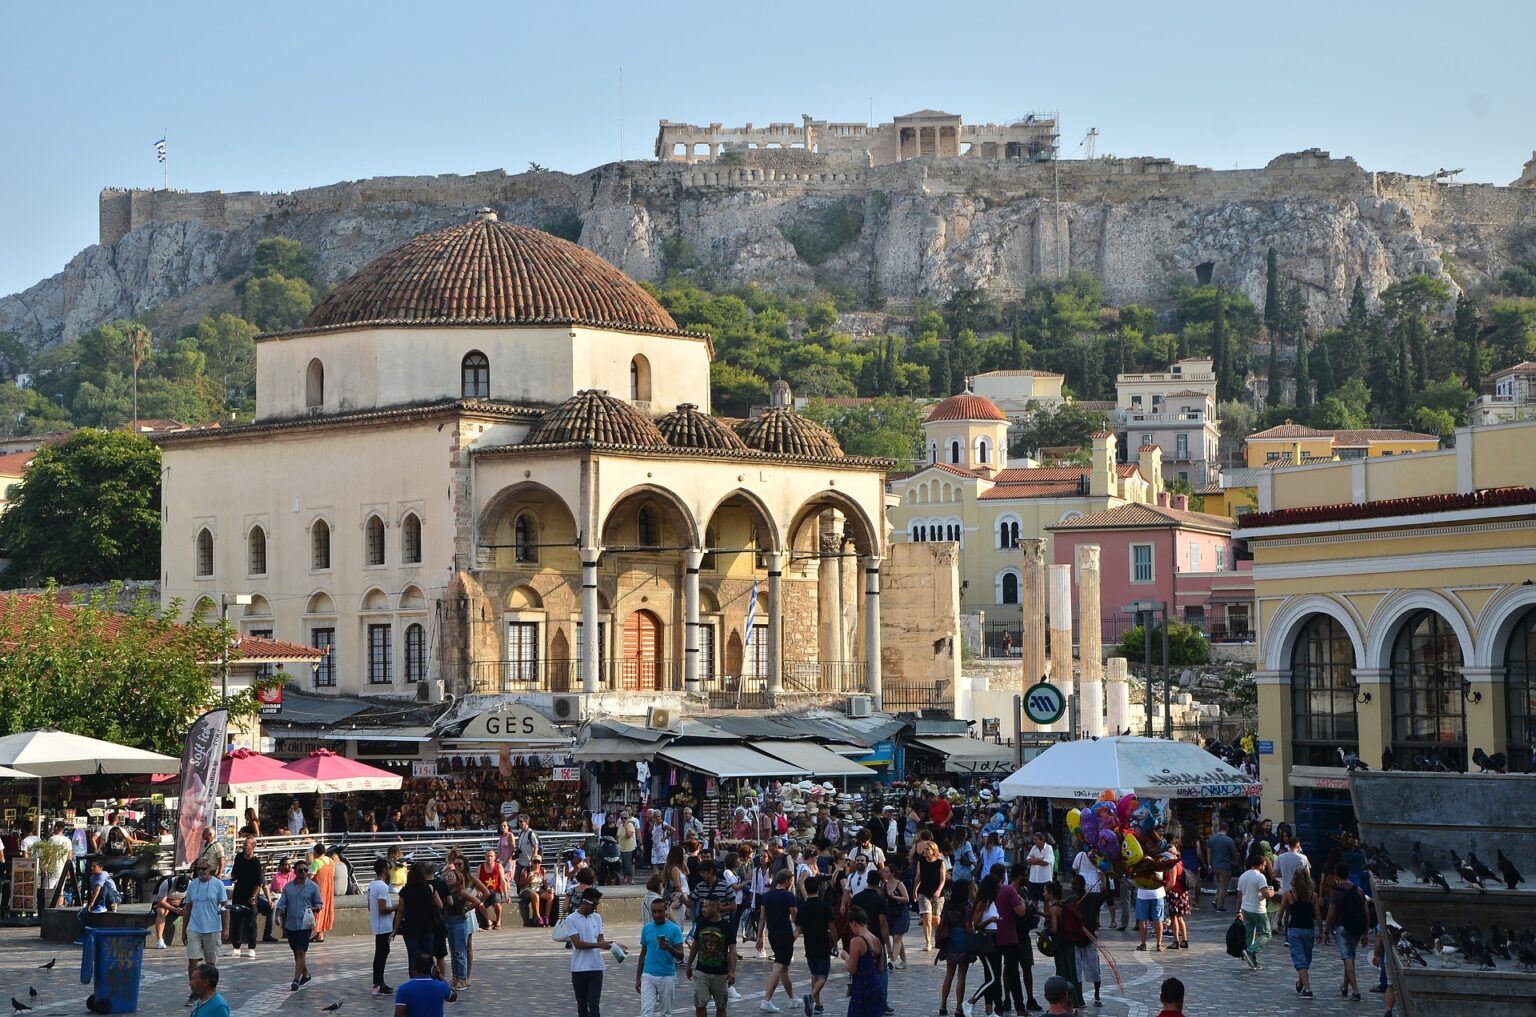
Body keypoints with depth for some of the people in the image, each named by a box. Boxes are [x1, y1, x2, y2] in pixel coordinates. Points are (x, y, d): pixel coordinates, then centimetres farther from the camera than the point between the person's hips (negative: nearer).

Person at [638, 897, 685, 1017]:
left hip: (667, 977, -2)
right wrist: (638, 978, 11)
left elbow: (680, 956, -8)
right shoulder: (646, 928, 5)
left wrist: (669, 948, -29)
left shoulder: (674, 929, -5)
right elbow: (643, 954, 13)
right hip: (648, 976, 2)